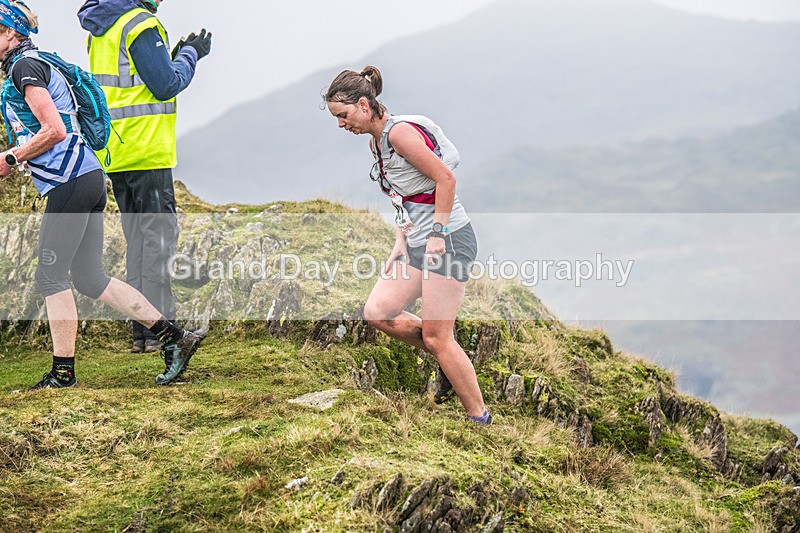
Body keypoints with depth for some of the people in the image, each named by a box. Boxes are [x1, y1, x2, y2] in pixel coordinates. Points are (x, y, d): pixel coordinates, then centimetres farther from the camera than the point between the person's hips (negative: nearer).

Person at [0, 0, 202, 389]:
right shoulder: (34, 63, 22)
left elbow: (54, 130, -18)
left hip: (71, 181, -10)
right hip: (86, 179, 10)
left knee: (50, 276, -4)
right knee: (88, 277, 10)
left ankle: (63, 372, 0)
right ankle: (173, 337, 8)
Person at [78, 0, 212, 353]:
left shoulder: (100, 29, 15)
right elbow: (166, 85, -15)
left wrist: (177, 56, 17)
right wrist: (191, 54, 1)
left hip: (114, 153, 9)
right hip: (146, 152, -9)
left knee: (137, 238, 13)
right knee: (158, 236, -5)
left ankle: (141, 331, 14)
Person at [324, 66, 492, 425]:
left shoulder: (400, 131, -16)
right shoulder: (376, 141, 13)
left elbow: (445, 177, -19)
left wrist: (438, 234, -19)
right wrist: (402, 241, 12)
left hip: (448, 239, -10)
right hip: (417, 242, 10)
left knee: (437, 338, -8)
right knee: (377, 312, 3)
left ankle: (480, 419, 1)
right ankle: (452, 363, 15)